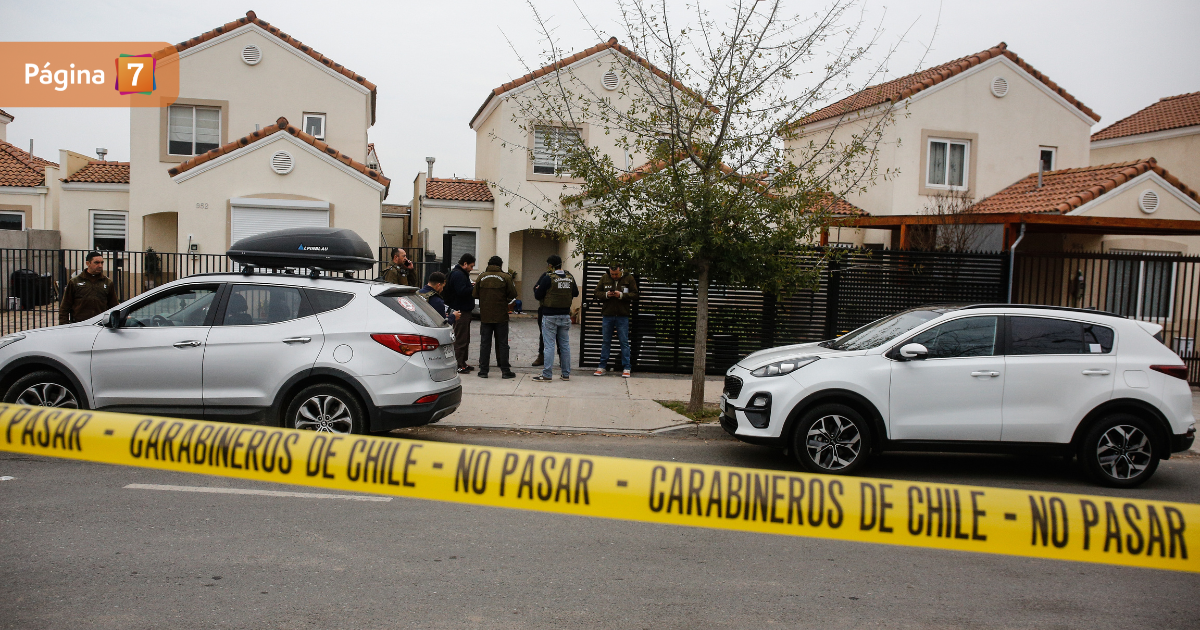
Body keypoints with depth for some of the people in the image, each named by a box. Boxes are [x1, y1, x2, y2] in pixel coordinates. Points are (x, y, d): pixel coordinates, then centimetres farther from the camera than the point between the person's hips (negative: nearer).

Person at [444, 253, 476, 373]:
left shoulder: (462, 274, 20)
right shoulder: (457, 274, -15)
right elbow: (462, 291, -26)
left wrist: (472, 287, 5)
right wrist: (475, 288, -15)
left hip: (464, 311, 11)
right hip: (460, 312, -11)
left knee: (465, 339, 16)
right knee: (460, 339, -7)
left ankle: (462, 363, 23)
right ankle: (459, 365, -3)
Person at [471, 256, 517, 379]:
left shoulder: (481, 277, -1)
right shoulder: (505, 277, -7)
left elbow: (475, 294, 2)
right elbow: (513, 294, -6)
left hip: (485, 316, 2)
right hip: (501, 316, -1)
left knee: (485, 343, 8)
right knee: (502, 343, 5)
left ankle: (483, 370, 8)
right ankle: (505, 370, 7)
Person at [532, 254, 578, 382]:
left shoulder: (548, 277, -13)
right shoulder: (570, 277, 3)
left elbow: (538, 295, -9)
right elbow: (576, 293, 15)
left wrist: (537, 289, 11)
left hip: (550, 316, -5)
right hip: (565, 315, 5)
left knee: (549, 345, -3)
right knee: (565, 345, 11)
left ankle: (547, 375, -3)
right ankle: (566, 374, 16)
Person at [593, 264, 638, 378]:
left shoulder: (628, 278, -2)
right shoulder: (604, 278, 3)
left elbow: (635, 295, -4)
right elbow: (597, 293, 6)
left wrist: (621, 295, -18)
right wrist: (606, 295, -13)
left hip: (622, 316, -2)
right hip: (607, 315, 2)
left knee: (624, 342, 2)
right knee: (606, 342, 9)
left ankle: (627, 368, 8)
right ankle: (602, 366, 17)